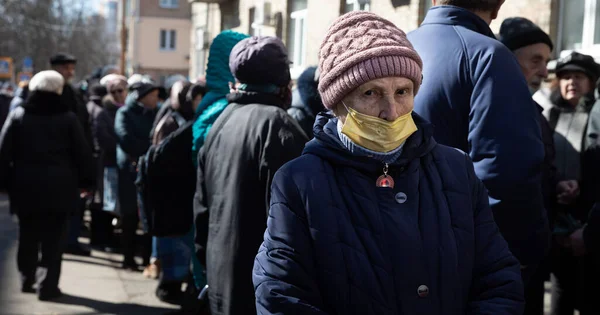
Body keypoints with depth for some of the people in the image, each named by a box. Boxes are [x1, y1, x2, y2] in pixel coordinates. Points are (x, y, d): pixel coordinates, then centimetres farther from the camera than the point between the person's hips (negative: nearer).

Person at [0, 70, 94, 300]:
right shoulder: (67, 118, -3)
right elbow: (82, 152, -1)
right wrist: (86, 180, 7)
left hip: (26, 186, 3)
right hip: (59, 186, -3)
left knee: (28, 236, 17)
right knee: (54, 237, 2)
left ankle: (27, 279, 27)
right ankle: (47, 285, -2)